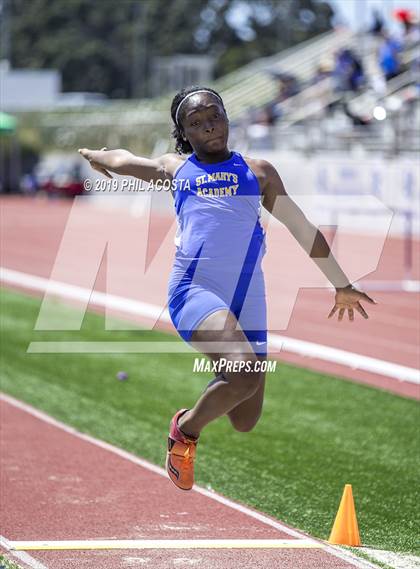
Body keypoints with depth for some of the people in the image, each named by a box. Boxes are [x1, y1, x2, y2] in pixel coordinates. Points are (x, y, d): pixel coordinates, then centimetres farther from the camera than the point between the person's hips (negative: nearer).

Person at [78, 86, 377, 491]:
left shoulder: (258, 172, 19)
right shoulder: (173, 169, 17)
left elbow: (304, 230, 24)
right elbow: (121, 159, 35)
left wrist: (342, 285, 28)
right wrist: (92, 156, 56)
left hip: (248, 304, 3)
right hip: (195, 290, -3)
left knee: (245, 422, 3)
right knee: (244, 372, -30)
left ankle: (214, 392, 39)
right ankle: (186, 429, -2)